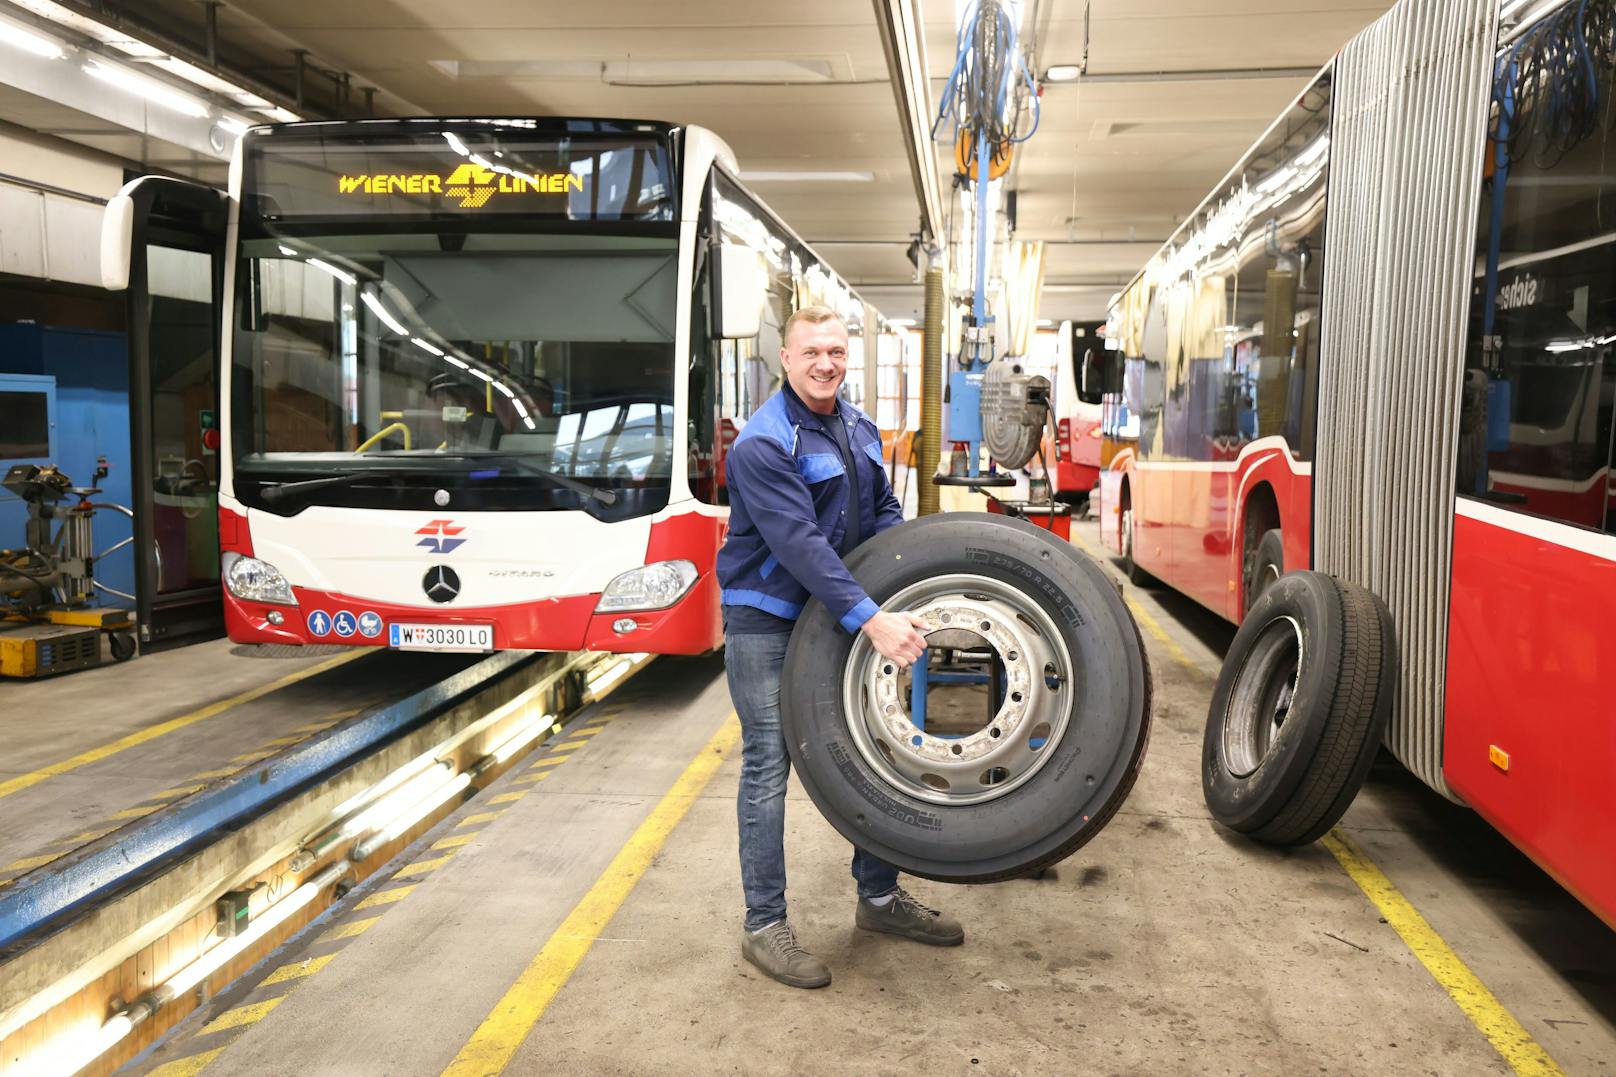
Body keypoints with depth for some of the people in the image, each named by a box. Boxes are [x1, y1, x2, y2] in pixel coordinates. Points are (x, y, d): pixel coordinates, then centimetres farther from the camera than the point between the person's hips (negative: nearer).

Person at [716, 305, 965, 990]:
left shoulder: (860, 430, 7)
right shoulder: (761, 444, -19)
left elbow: (885, 512, 14)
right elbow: (800, 542, -28)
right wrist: (870, 618, -35)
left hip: (840, 615, 8)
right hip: (765, 622, -8)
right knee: (767, 767, -2)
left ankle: (879, 897, 30)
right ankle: (764, 928, 10)